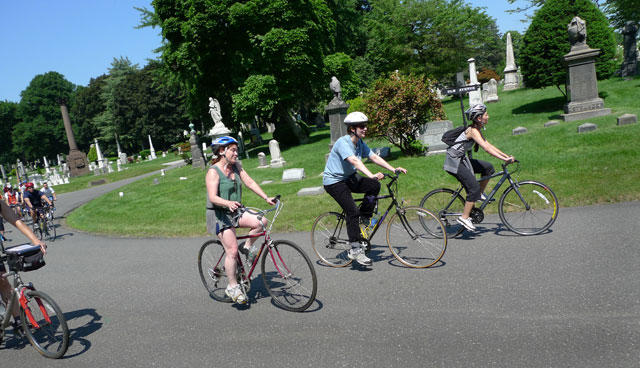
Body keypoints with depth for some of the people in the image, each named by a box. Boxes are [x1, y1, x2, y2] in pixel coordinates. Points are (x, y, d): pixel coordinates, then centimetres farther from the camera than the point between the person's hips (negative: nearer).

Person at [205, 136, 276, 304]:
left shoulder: (236, 167, 4)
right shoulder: (213, 172, -16)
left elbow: (250, 183, 2)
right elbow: (213, 197, -27)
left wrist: (266, 198, -8)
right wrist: (228, 203, -45)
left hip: (235, 212, 6)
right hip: (219, 215, -6)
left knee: (261, 221, -16)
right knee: (232, 251, -11)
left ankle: (247, 247, 9)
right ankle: (233, 287, 6)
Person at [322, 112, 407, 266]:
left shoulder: (360, 143, 2)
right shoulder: (343, 142, -24)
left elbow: (374, 157, -2)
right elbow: (354, 161, -39)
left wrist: (393, 169, -13)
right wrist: (371, 175, -51)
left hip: (348, 178, 8)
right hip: (333, 181, -8)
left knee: (374, 186, -14)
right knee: (352, 212, -19)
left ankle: (364, 219, 3)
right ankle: (355, 250, -11)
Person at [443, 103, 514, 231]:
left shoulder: (477, 130, 11)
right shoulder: (473, 131, -19)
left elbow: (489, 145, 14)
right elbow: (486, 148, -28)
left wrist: (506, 155, 8)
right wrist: (504, 159, -30)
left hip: (461, 159, 9)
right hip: (454, 161, -9)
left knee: (488, 167, 8)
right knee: (474, 187, -13)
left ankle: (480, 194, 17)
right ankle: (464, 217, -7)